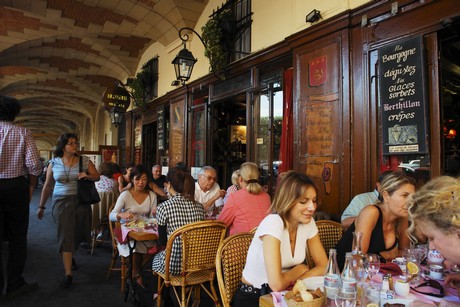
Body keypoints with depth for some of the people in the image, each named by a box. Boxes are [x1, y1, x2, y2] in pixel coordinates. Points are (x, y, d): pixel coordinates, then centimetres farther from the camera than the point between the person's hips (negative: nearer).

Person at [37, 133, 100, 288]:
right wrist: (41, 206, 8)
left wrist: (87, 176, -17)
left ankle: (70, 256, 46)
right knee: (66, 235, -6)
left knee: (77, 232, 14)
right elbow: (47, 186, 6)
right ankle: (68, 274, -3)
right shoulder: (54, 163, 0)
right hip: (62, 201, -1)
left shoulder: (85, 161, -1)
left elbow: (97, 176, 6)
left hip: (81, 201, 2)